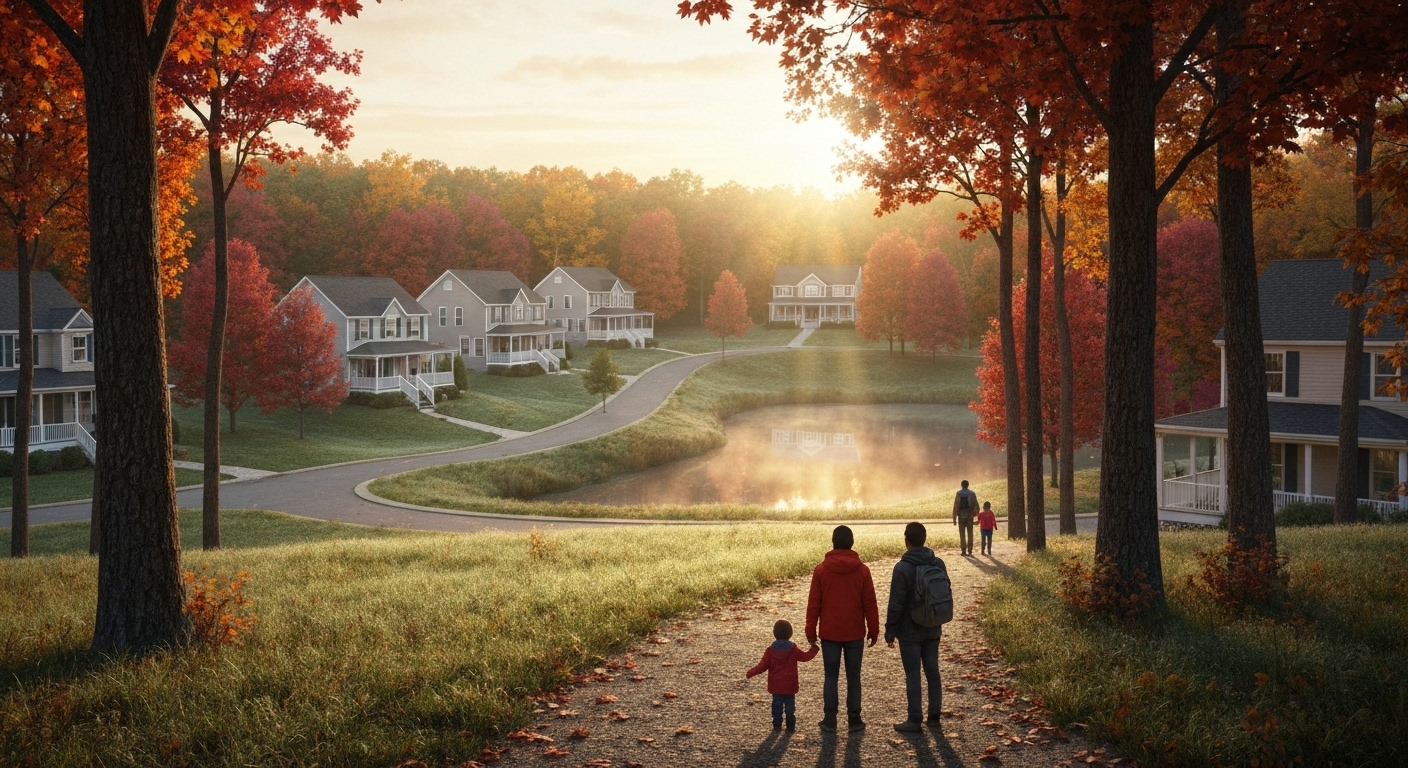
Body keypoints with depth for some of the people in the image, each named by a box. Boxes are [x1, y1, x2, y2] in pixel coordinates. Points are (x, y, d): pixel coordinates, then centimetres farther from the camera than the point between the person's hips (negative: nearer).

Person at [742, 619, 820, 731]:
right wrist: (814, 647, 20)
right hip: (790, 686, 0)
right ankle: (791, 725, 13)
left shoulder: (770, 651, -7)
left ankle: (777, 725, 9)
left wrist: (748, 675, -8)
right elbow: (806, 656, 4)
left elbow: (762, 666, -10)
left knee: (777, 705, 9)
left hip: (775, 686, 1)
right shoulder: (793, 650, -7)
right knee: (790, 705, 9)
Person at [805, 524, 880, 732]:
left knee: (831, 677, 8)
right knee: (853, 677, 9)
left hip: (829, 633, 0)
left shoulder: (821, 570, -6)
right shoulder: (862, 570, -5)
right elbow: (870, 603, -2)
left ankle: (829, 720, 7)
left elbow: (813, 604, -3)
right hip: (855, 633, 0)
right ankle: (854, 719, 11)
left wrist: (811, 630, 5)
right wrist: (873, 629, 7)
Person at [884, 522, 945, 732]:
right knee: (932, 672, 13)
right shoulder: (938, 564, 0)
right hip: (933, 629, 5)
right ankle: (934, 716, 18)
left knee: (913, 675, 0)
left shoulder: (902, 568, -18)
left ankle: (915, 720, 4)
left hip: (910, 631, -5)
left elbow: (895, 604, -16)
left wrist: (890, 631, -8)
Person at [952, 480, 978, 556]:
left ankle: (963, 551, 4)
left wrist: (954, 518, -6)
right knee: (970, 534, 7)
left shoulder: (958, 494, -6)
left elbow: (955, 506, -9)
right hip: (969, 516, 1)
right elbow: (976, 506, 1)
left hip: (961, 516, -1)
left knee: (962, 534, 5)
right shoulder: (972, 494, 2)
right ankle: (969, 551, 3)